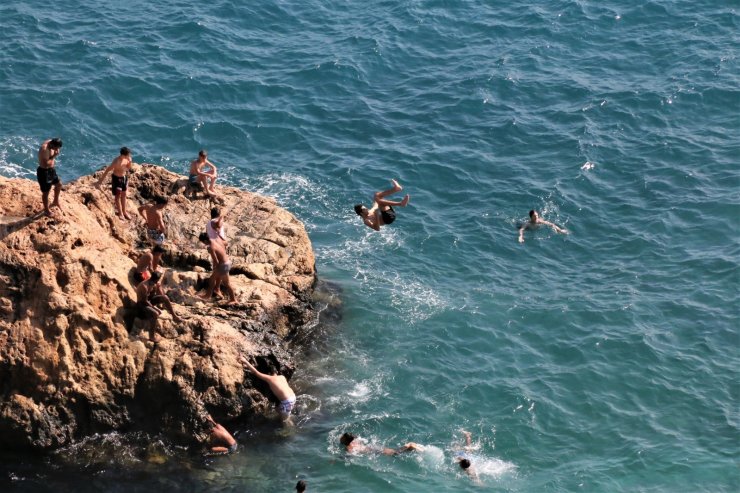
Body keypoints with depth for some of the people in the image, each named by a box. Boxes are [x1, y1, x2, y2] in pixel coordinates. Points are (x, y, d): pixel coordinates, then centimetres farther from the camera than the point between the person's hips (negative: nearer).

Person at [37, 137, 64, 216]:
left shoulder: (50, 142, -5)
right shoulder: (44, 149, -33)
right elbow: (46, 164, -34)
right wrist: (54, 156, -28)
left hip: (51, 169, 9)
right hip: (44, 171, -9)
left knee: (59, 184, 25)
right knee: (46, 192, 9)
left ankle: (55, 202, 48)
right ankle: (46, 210, 29)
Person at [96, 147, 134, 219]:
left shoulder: (127, 159, -13)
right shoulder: (116, 162, -32)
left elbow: (129, 167, 4)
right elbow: (107, 171, -24)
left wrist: (130, 161, -20)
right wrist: (100, 181, -21)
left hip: (124, 177, 6)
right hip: (117, 178, -6)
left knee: (123, 195, 20)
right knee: (118, 196, 11)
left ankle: (124, 211, 36)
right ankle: (120, 213, 27)